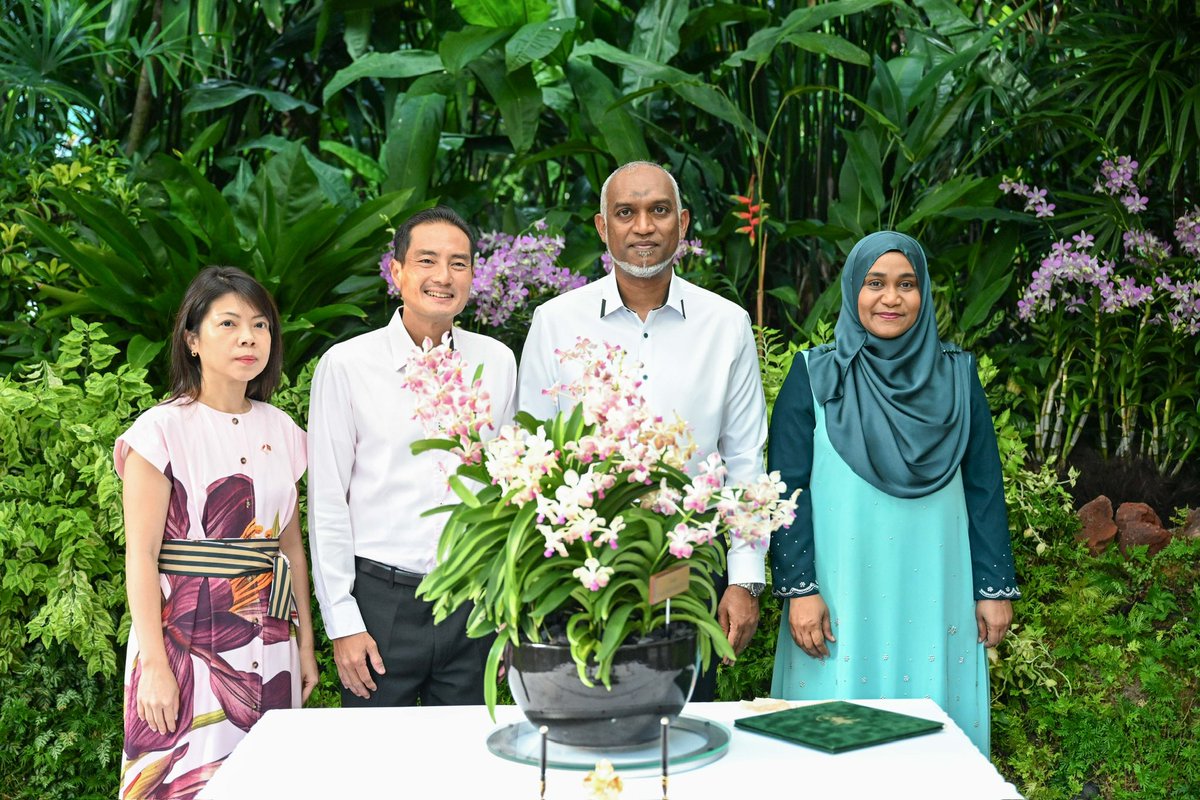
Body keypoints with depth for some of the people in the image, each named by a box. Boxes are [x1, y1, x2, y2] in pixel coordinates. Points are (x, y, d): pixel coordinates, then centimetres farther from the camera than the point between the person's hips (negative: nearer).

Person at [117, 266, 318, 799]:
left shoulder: (280, 430, 8)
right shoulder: (163, 431, -7)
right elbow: (141, 556, -10)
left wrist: (305, 644, 11)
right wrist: (154, 665, -14)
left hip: (269, 643, 5)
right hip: (188, 637, -5)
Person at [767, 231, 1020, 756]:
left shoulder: (956, 376, 7)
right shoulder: (815, 376, 1)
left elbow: (984, 488, 7)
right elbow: (788, 489, -3)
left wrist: (995, 588, 4)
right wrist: (798, 589, -9)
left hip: (934, 600, 2)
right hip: (842, 600, -2)